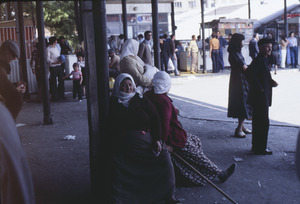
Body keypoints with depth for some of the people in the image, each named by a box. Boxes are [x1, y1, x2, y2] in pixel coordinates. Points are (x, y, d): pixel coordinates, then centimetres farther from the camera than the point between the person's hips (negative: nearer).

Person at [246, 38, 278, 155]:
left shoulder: (263, 60, 15)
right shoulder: (259, 60, -16)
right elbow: (249, 73, -31)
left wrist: (271, 82, 1)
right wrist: (260, 88, -25)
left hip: (263, 98, 10)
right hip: (260, 97, -10)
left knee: (258, 122, 16)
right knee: (263, 123, -4)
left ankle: (257, 146, 26)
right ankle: (261, 148, 4)